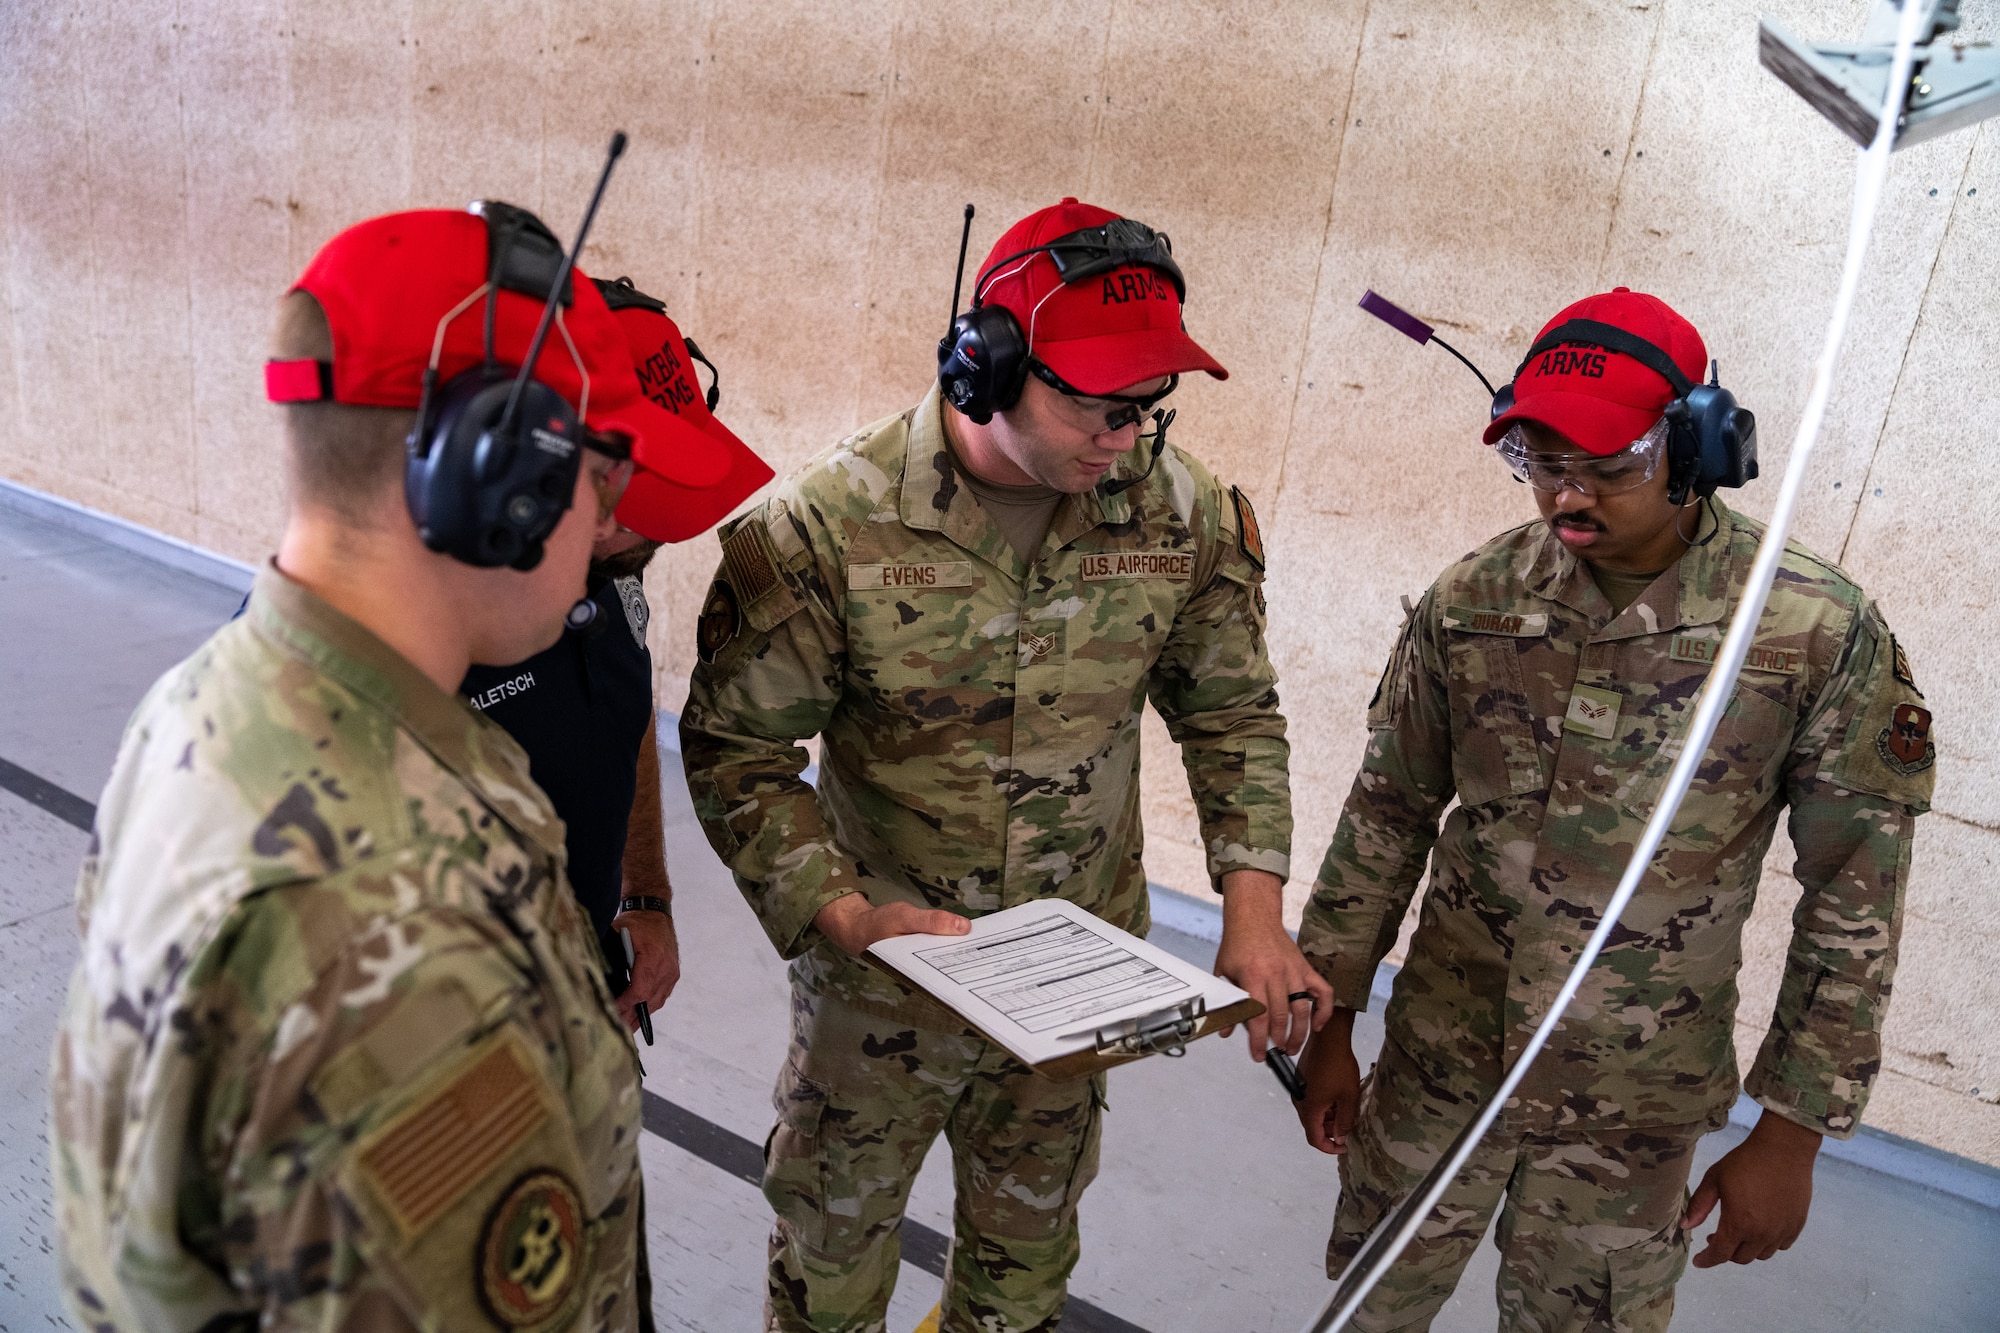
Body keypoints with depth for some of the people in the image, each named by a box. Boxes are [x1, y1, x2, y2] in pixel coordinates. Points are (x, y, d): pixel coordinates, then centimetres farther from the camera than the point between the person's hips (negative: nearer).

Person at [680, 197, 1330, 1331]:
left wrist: (1255, 912, -9)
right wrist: (841, 913, -25)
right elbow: (736, 749, -14)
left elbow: (1232, 711, 1)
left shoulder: (1185, 513, -12)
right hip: (883, 965, -2)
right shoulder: (828, 525, -22)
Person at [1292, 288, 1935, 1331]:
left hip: (1633, 1109, -2)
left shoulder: (1820, 631, -15)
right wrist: (1329, 1022, 4)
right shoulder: (1470, 601, -8)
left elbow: (1855, 893, -7)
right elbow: (1387, 816, 1)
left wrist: (1793, 1131, -4)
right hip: (1436, 1062, 2)